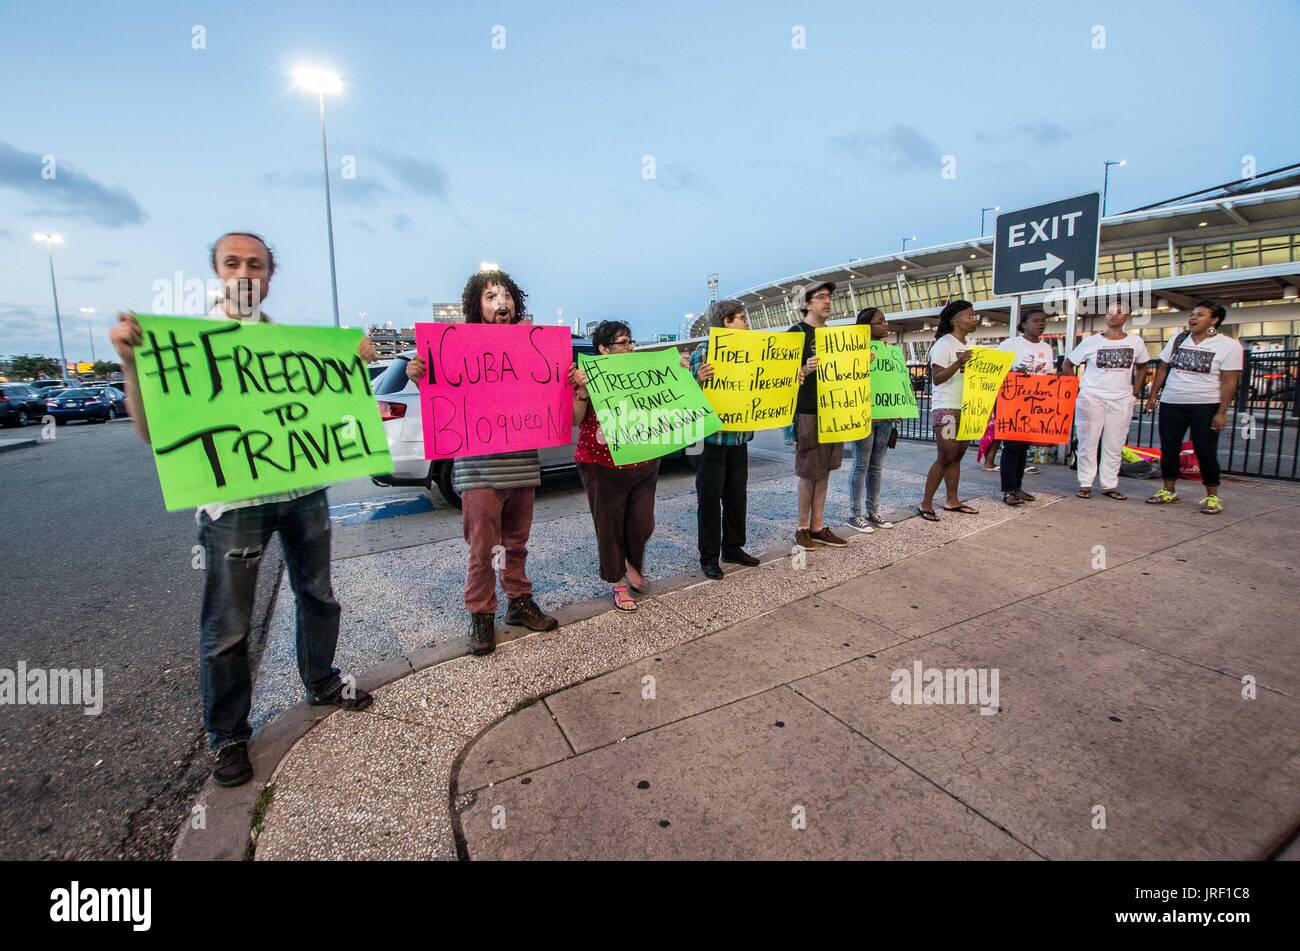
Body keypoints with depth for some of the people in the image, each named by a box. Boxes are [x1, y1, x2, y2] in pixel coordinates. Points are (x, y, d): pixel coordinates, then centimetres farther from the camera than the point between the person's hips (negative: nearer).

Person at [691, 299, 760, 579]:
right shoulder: (704, 350, -9)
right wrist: (699, 379, -33)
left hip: (738, 438, 7)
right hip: (711, 438, -6)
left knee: (737, 495, 14)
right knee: (710, 498, 2)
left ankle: (733, 548, 29)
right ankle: (709, 557, 13)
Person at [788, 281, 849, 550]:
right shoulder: (797, 332, -5)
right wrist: (805, 370, -29)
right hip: (808, 412, -7)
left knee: (824, 470, 9)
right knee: (809, 472, -1)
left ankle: (817, 527, 18)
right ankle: (803, 528, 12)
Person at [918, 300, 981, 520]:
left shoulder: (967, 346, 14)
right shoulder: (944, 344, -11)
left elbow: (969, 376, 20)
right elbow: (936, 378, -17)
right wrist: (958, 363, -30)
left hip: (965, 408, 8)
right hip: (946, 409, -8)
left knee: (957, 456, 9)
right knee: (945, 458, -8)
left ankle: (952, 501, 17)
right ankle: (925, 504, -1)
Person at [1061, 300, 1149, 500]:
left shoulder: (1136, 341, 6)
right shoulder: (1091, 341, -2)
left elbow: (1142, 367, 20)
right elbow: (1067, 365, 5)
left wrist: (1135, 392, 9)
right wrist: (1075, 389, -2)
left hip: (1122, 401, 3)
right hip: (1091, 399, -2)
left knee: (1115, 446, 6)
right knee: (1088, 443, 1)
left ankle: (1109, 485, 15)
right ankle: (1085, 484, 8)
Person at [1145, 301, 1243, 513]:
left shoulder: (1228, 346, -5)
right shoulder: (1178, 340, 7)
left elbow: (1229, 382, -9)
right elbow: (1162, 368, 12)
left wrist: (1222, 412, -14)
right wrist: (1153, 395, 8)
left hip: (1205, 407, -4)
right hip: (1171, 404, 4)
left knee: (1205, 452, -2)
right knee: (1168, 448, 6)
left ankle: (1212, 497, 10)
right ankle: (1169, 491, 18)